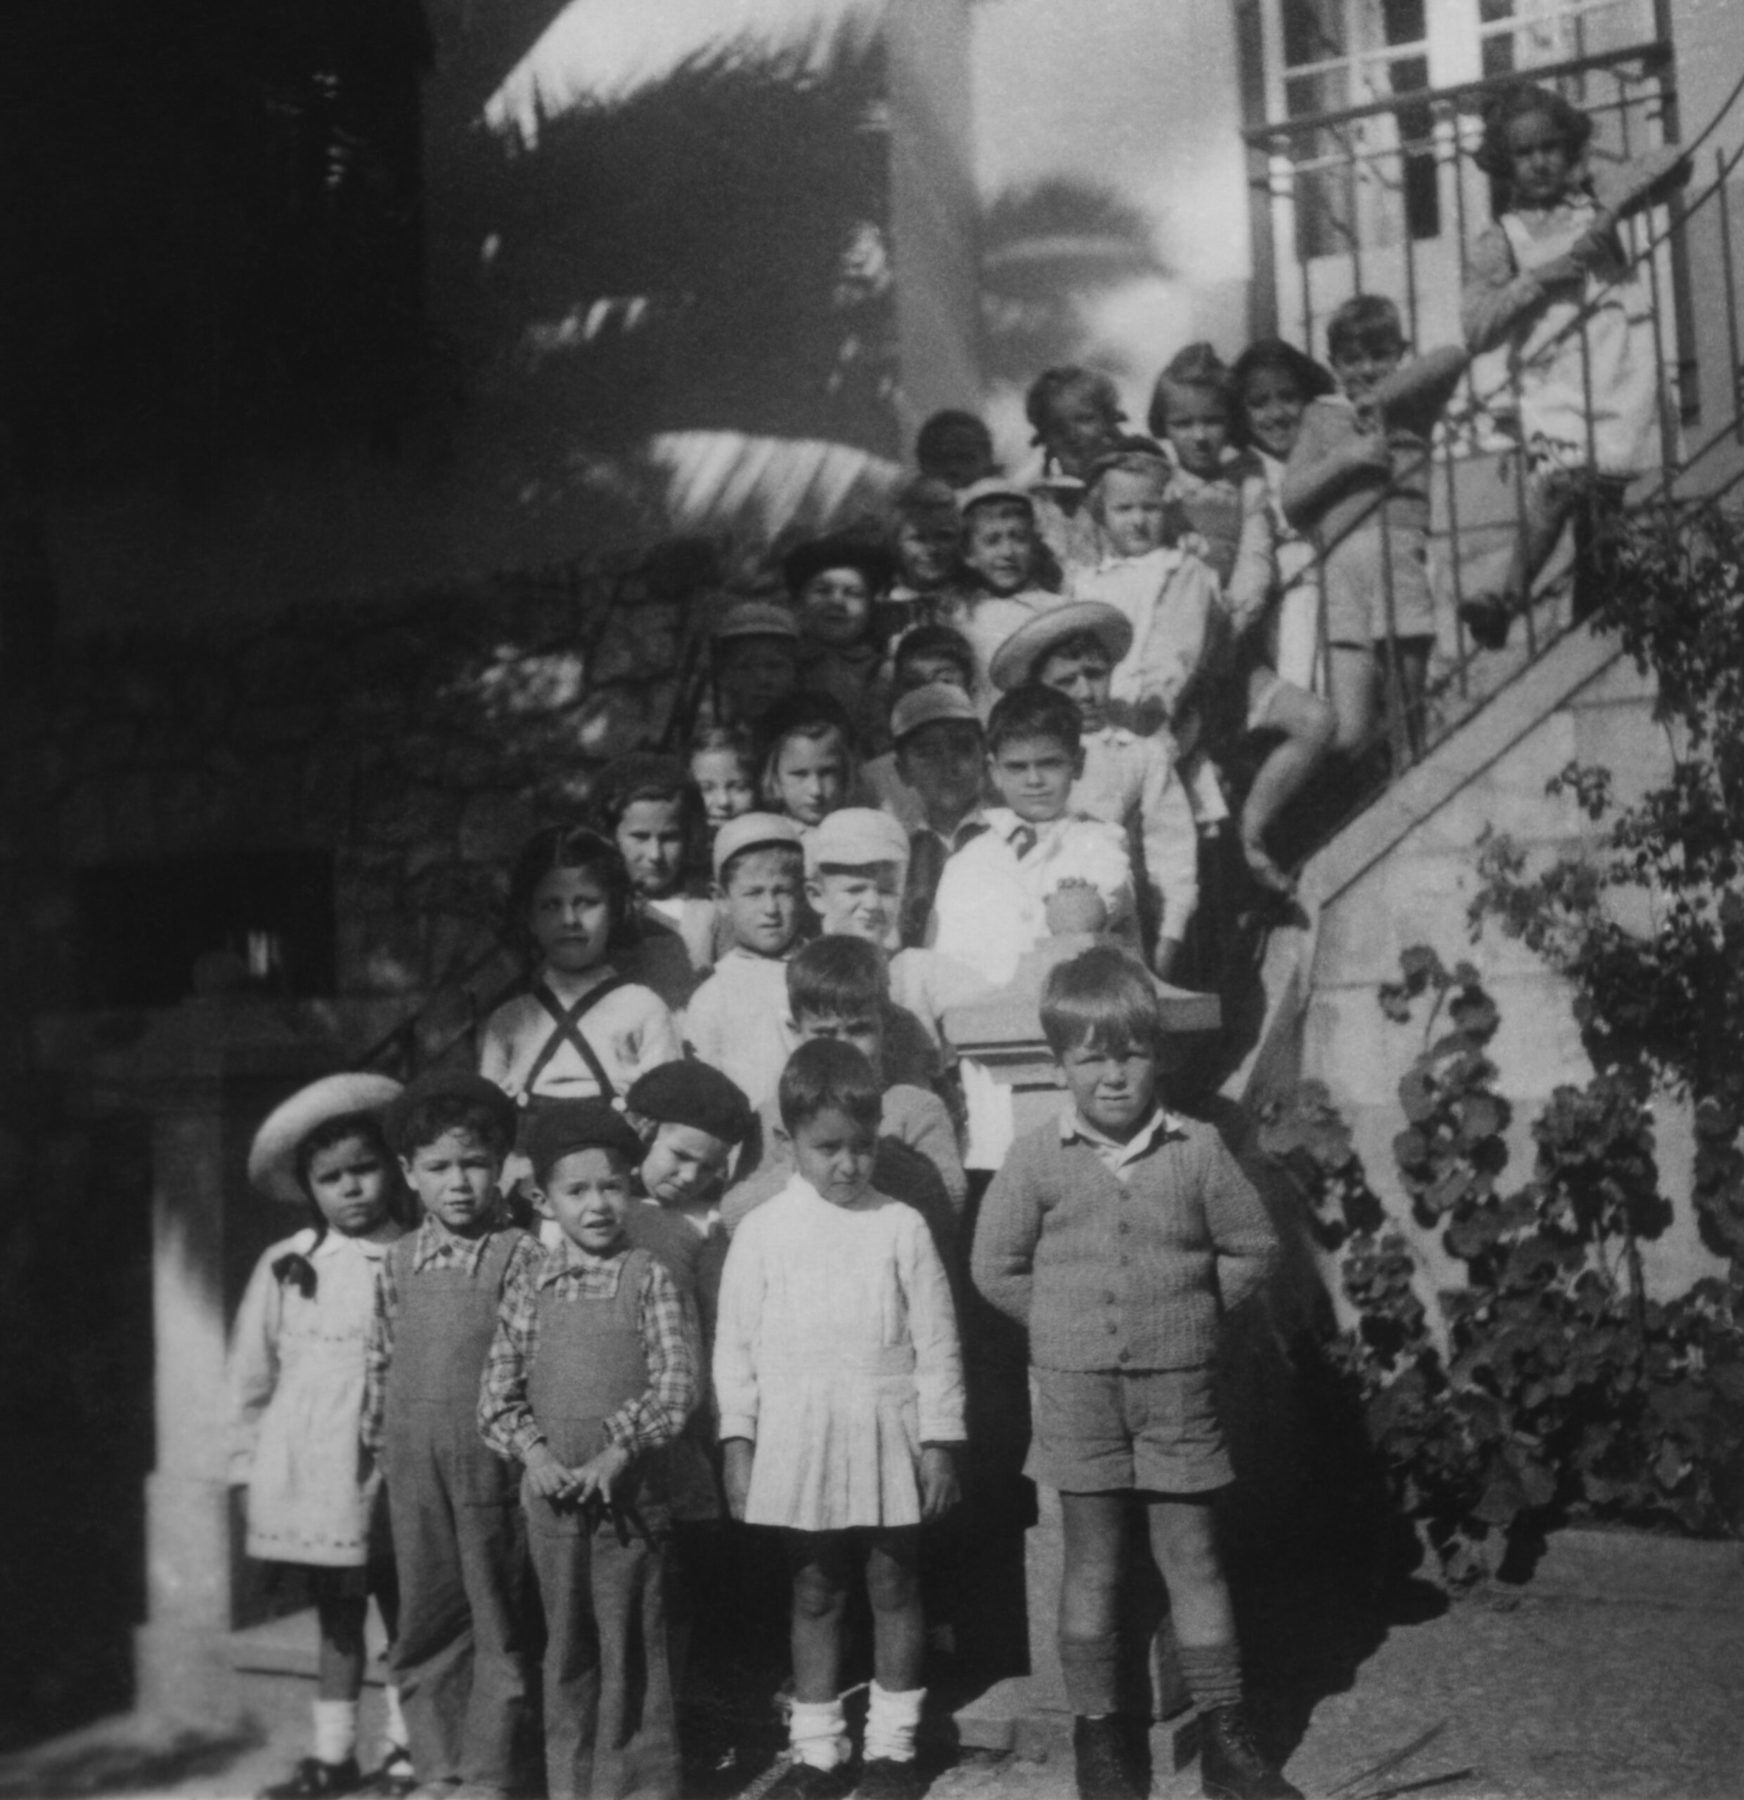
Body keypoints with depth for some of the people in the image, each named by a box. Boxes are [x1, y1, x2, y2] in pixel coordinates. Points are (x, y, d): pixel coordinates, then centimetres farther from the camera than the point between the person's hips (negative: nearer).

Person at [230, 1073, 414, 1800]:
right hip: (310, 1476, 2)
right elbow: (251, 1373, 7)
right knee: (336, 1612, 14)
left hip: (396, 1474, -2)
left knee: (404, 1609, 8)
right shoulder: (285, 1266, 1)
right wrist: (248, 1467, 7)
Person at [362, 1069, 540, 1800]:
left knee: (499, 1622, 5)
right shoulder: (399, 1261, 7)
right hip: (416, 1465, 4)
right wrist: (376, 1437, 12)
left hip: (492, 1459, -4)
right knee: (425, 1623, 12)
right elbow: (379, 1357, 14)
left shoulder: (521, 1257, -7)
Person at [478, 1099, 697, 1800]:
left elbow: (675, 1386, -10)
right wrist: (535, 1454, -11)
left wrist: (616, 1453, -18)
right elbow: (496, 1394, 3)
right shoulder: (528, 1286, 2)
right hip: (552, 1492, 2)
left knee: (631, 1643, 3)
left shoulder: (649, 1279, -4)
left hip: (630, 1490, -2)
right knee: (567, 1645, 13)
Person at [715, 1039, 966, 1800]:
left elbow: (936, 1343, -2)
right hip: (798, 1443, 1)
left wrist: (939, 1440, -3)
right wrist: (738, 1440, -1)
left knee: (894, 1589, 10)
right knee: (814, 1595, 12)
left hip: (886, 1439, -1)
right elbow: (735, 1343, 2)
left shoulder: (901, 1227, -4)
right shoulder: (761, 1232, -2)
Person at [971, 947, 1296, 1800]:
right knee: (1093, 1562, 9)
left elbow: (1250, 1249, 5)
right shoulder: (1036, 1159, -5)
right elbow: (996, 1267, 2)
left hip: (1176, 1387, 0)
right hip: (1077, 1390, 0)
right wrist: (1068, 1326, 2)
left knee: (1192, 1555, 7)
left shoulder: (1198, 1150, -5)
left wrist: (1187, 1314, 2)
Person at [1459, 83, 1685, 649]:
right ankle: (1512, 594, -30)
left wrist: (1611, 213, -12)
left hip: (1619, 391, 2)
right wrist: (1541, 277, -10)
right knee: (1559, 479, -27)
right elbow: (1474, 329, -2)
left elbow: (1670, 160, 1)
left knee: (1601, 510, -1)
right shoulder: (1499, 241, 8)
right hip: (1551, 393, -2)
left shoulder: (1597, 199, 14)